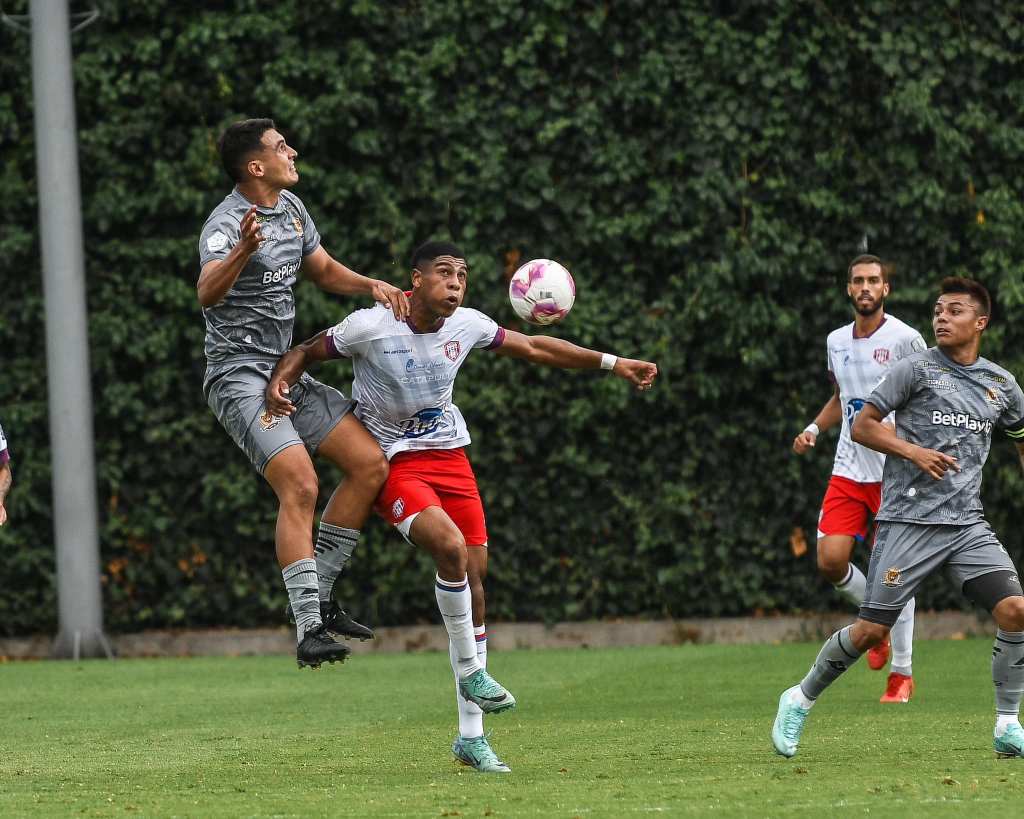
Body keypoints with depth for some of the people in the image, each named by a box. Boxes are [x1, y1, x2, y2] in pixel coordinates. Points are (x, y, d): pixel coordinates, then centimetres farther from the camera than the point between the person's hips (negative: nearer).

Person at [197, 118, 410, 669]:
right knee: (300, 486, -23)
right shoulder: (226, 223, -17)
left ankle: (320, 597, 7)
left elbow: (323, 271, 27)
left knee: (370, 464, -1)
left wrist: (372, 286, 8)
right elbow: (208, 294, -35)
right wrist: (242, 252, -54)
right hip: (240, 376, -9)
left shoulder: (290, 208, 11)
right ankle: (308, 629, -24)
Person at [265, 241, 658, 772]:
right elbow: (305, 352, -3)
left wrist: (610, 363, 8)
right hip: (392, 464, -5)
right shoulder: (370, 327, -16)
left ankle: (471, 736, 9)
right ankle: (470, 671, -10)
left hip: (449, 455, 6)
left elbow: (533, 348, 11)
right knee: (451, 546, -31)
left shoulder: (466, 325, -3)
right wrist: (279, 383, -25)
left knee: (474, 576, 1)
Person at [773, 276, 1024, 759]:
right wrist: (914, 452, -15)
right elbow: (862, 426, -1)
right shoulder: (917, 369, -2)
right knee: (871, 630, -6)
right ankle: (801, 699, 18)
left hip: (967, 524, 4)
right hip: (908, 520, -4)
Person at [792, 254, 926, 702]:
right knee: (831, 560, -7)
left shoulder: (904, 338, -7)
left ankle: (902, 672, 7)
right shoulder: (837, 341, 10)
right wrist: (813, 429, 9)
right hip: (848, 469, 5)